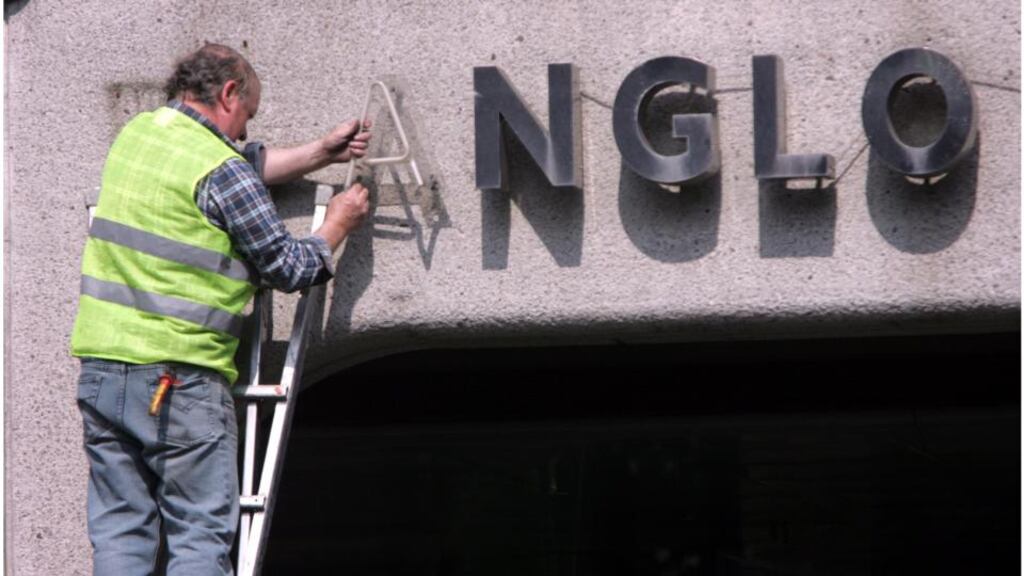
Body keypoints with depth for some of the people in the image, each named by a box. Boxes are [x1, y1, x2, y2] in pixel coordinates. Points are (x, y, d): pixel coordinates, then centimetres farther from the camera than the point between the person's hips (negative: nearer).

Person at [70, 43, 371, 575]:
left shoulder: (137, 132, 12)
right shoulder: (221, 172, -11)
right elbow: (289, 267, -3)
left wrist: (321, 153, 29)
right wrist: (339, 224, 14)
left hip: (100, 365, 7)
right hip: (178, 380, -7)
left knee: (120, 532, 8)